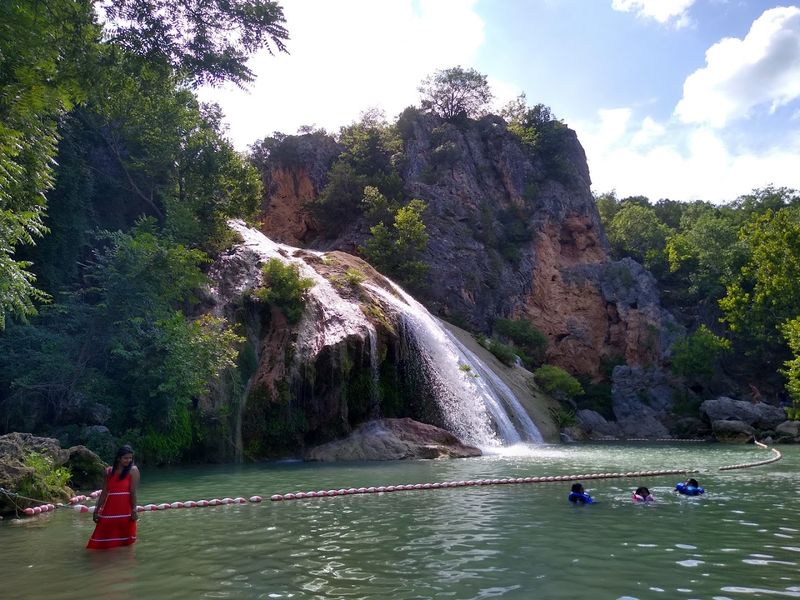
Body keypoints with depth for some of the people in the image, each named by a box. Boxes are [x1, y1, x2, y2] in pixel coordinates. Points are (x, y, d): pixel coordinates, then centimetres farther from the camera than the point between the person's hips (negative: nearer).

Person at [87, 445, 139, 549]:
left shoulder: (133, 470, -3)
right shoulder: (109, 471, 8)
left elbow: (133, 492, -9)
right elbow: (104, 492, 12)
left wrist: (134, 510, -14)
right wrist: (97, 509, 10)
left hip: (125, 511, -4)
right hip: (109, 510, 4)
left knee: (125, 543, 5)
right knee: (104, 543, 5)